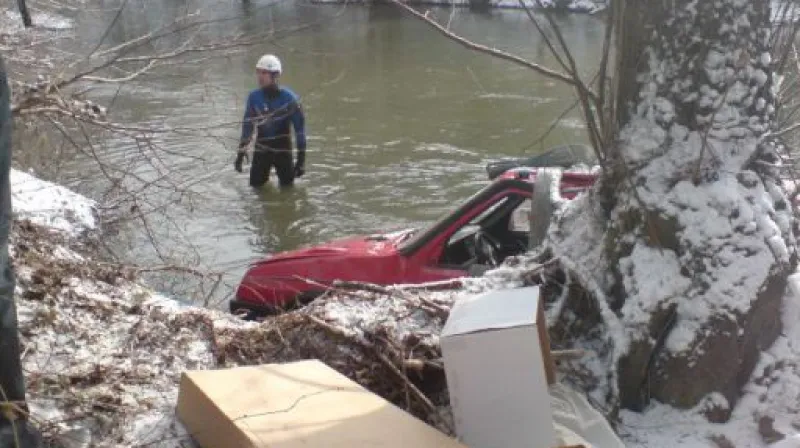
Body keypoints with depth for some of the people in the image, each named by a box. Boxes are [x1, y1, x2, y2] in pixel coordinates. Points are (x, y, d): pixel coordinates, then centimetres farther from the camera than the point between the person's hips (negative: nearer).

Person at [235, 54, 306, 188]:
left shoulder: (289, 98, -16)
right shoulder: (254, 97, -7)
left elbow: (299, 128, -9)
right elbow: (247, 125, 5)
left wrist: (301, 158, -10)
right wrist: (240, 153, 5)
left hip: (283, 149, -2)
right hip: (261, 150, 2)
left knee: (287, 186, 5)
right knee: (256, 185, 8)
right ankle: (264, 175, 40)